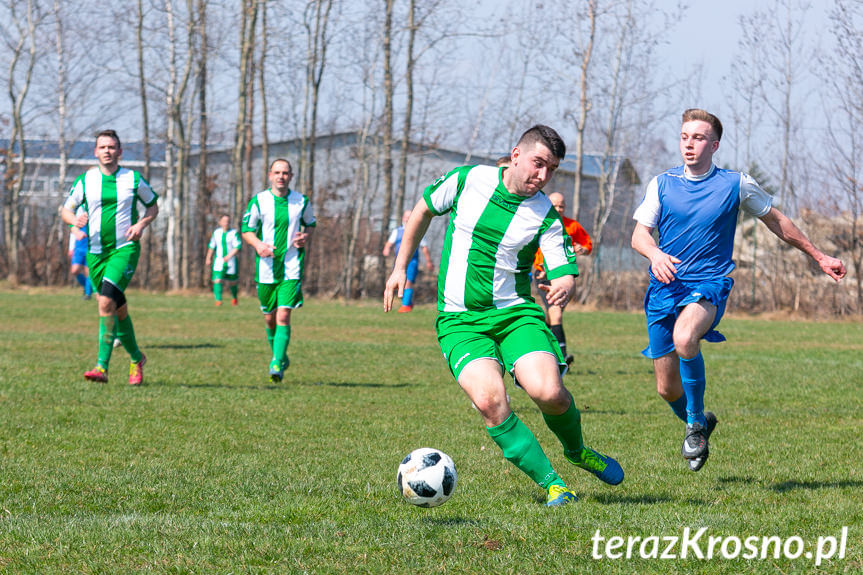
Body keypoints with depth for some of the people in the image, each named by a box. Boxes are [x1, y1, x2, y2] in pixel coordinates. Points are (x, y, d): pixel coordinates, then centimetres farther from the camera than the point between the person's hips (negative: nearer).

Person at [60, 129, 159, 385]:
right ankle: (136, 358, 33)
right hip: (96, 251, 4)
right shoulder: (85, 180, 5)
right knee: (119, 309, 11)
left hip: (125, 249, -4)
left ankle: (102, 366, -24)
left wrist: (141, 224, -7)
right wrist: (74, 219, -14)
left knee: (106, 301, -22)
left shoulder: (134, 180, 0)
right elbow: (66, 209, 10)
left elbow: (153, 207, 13)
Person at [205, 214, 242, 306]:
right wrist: (208, 258, 22)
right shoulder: (216, 232, 8)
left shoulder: (234, 233, -5)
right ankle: (218, 300, -17)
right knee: (217, 280, -15)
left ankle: (234, 297, 35)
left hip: (231, 261, -2)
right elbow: (211, 246, 20)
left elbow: (238, 247, -14)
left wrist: (229, 256, -26)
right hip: (218, 261, 2)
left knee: (231, 282, 8)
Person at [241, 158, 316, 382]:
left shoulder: (301, 202, 2)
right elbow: (246, 229, 4)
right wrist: (258, 244, -17)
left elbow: (310, 223, 19)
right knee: (270, 318, 9)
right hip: (266, 267, 1)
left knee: (283, 316, -14)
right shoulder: (259, 201, -1)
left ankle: (277, 365, -14)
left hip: (291, 266, -1)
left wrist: (306, 236, -3)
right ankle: (280, 357, 32)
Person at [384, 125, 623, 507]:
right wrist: (400, 267, 13)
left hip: (515, 313, 0)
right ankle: (551, 483, -13)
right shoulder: (468, 180, -2)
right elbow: (423, 210, 15)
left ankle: (577, 450, 12)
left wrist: (563, 287, -32)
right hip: (459, 320, 0)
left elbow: (565, 273, -7)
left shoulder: (546, 216, -3)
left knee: (548, 392, -24)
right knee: (489, 400, -25)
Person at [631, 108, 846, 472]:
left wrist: (819, 257, 21)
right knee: (667, 389, 4)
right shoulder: (662, 184, 6)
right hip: (665, 288, 3)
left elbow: (776, 221, 16)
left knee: (684, 338, -37)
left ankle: (696, 421, -16)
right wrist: (655, 254, -22)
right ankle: (697, 424, 38)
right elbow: (639, 234, 2)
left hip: (709, 286, -3)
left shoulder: (736, 184, 2)